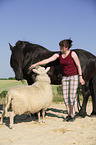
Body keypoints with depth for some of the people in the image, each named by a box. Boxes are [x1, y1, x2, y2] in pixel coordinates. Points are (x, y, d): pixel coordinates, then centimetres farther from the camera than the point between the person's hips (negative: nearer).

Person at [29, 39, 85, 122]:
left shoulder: (72, 54, -15)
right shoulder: (58, 55, -1)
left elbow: (78, 66, -10)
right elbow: (47, 60, -3)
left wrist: (80, 78, -11)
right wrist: (36, 64, -8)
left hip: (74, 77, -5)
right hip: (65, 77, 5)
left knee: (72, 97, -5)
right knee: (65, 97, 4)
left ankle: (73, 115, 5)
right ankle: (69, 114, 16)